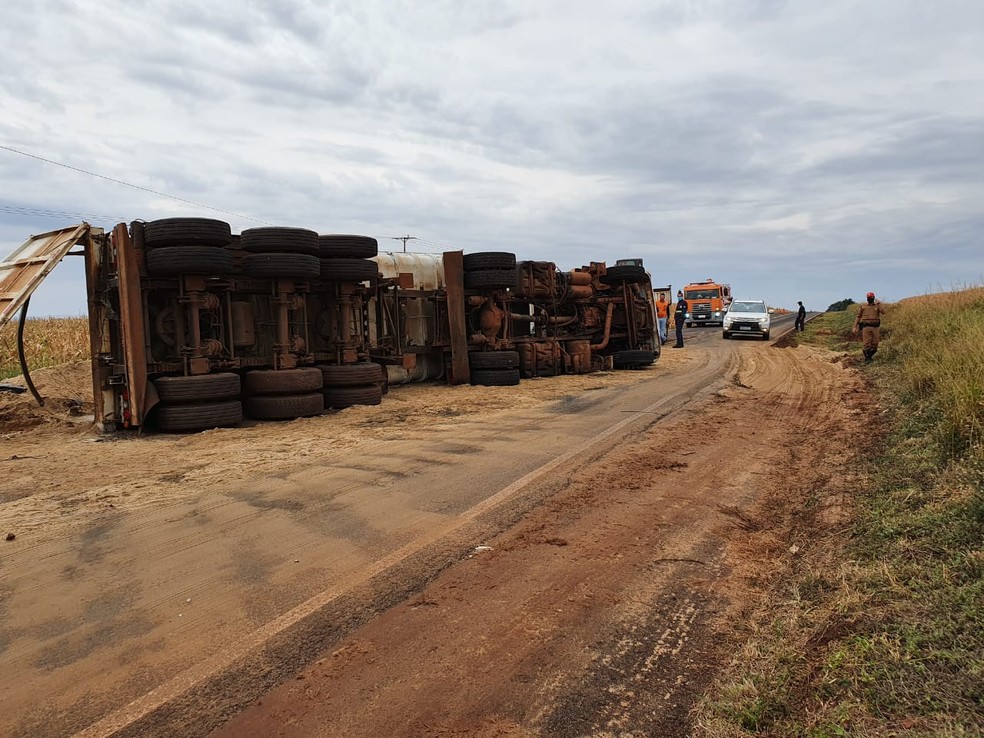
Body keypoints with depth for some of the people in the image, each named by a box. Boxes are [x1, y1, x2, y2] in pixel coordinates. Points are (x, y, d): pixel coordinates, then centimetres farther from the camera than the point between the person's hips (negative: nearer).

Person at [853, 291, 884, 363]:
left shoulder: (877, 305, 7)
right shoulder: (863, 306, 5)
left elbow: (883, 312, -13)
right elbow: (858, 317, 8)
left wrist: (878, 304, -14)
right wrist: (855, 327, 2)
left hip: (875, 327, 2)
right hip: (866, 327, -2)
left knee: (875, 344, 3)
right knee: (866, 343, -9)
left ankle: (870, 356, 21)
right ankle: (867, 358, -1)